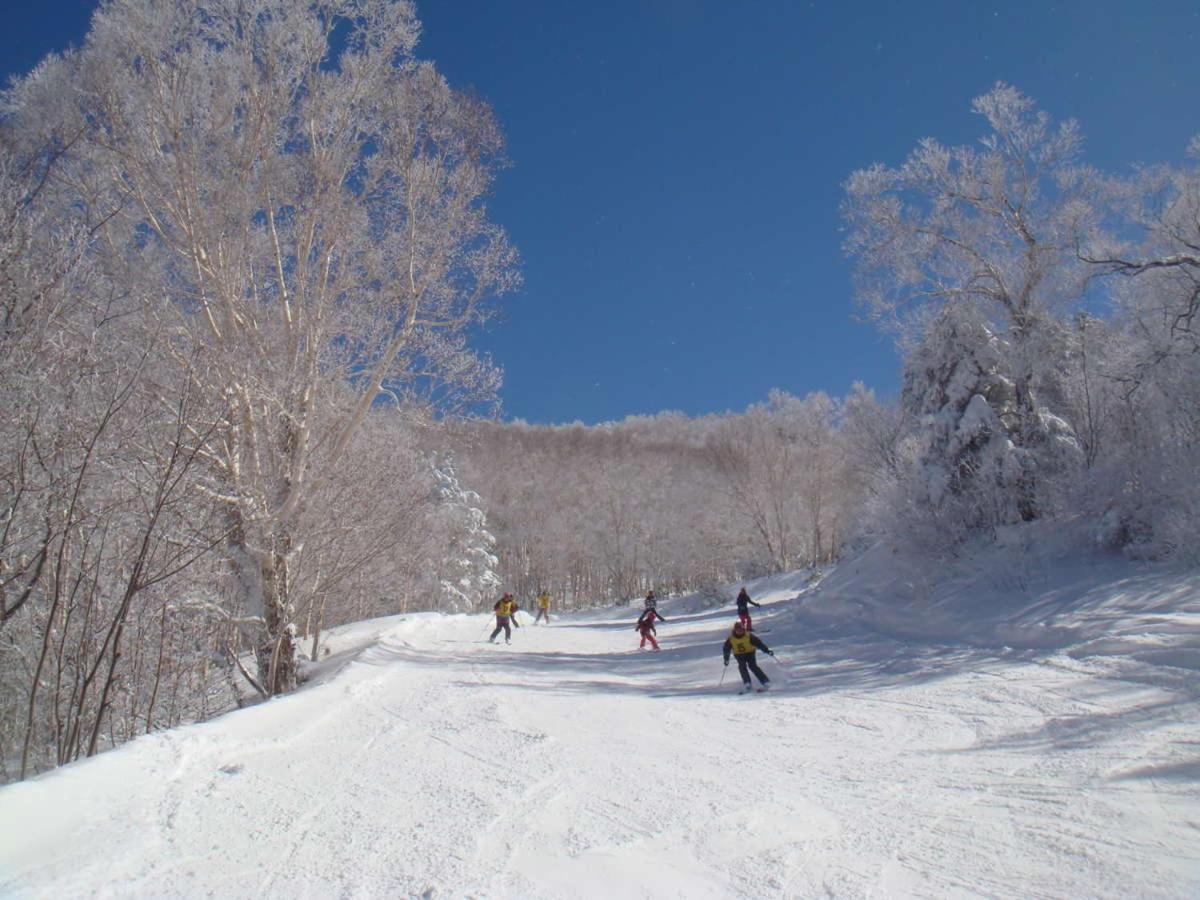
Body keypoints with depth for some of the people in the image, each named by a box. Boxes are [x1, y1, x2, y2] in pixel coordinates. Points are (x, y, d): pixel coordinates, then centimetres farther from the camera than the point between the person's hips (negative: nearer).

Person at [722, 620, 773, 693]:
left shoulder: (749, 636, -18)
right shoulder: (731, 639, -12)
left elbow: (759, 643, -16)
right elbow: (726, 649, -1)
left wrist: (767, 650, -21)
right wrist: (726, 659, -5)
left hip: (750, 653, -2)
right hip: (739, 655, 2)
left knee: (752, 666, -21)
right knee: (742, 666, -22)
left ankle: (765, 682, -20)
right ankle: (747, 684, -22)